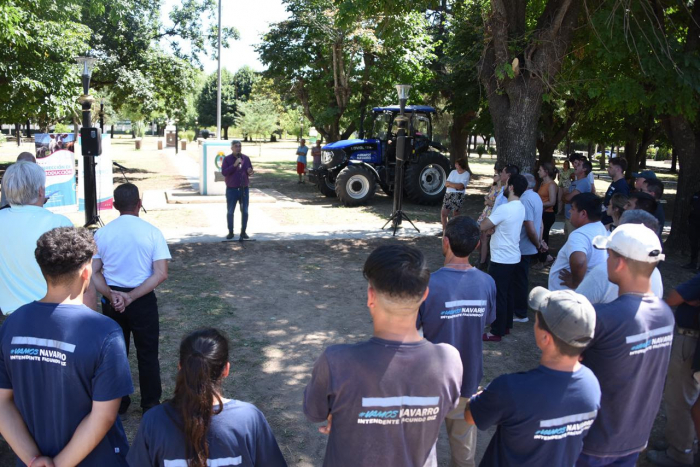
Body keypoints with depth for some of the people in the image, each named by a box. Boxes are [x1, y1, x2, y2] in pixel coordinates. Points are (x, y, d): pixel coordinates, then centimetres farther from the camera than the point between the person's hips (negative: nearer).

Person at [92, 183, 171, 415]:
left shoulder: (101, 233, -3)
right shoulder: (152, 232, -11)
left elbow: (94, 272, -5)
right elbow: (161, 274, -16)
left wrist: (111, 295, -12)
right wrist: (131, 297, -16)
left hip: (111, 301, 2)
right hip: (143, 301, -2)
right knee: (147, 354, 12)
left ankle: (118, 404, 30)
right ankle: (151, 405, 22)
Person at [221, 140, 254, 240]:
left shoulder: (246, 158, 7)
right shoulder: (227, 159, -2)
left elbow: (250, 170, 15)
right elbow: (224, 172, -12)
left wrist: (250, 172, -9)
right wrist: (234, 165, -22)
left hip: (244, 189, 3)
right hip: (232, 189, -2)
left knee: (245, 211, 4)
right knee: (230, 212, 3)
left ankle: (243, 232, 14)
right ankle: (230, 232, 13)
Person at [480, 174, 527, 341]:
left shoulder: (504, 209, -24)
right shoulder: (520, 207, 6)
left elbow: (482, 227, -19)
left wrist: (490, 225, 2)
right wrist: (493, 226, -7)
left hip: (501, 260, -9)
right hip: (512, 258, 9)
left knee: (498, 296, 1)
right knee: (506, 293, 20)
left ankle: (496, 332, 10)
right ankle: (506, 326, 32)